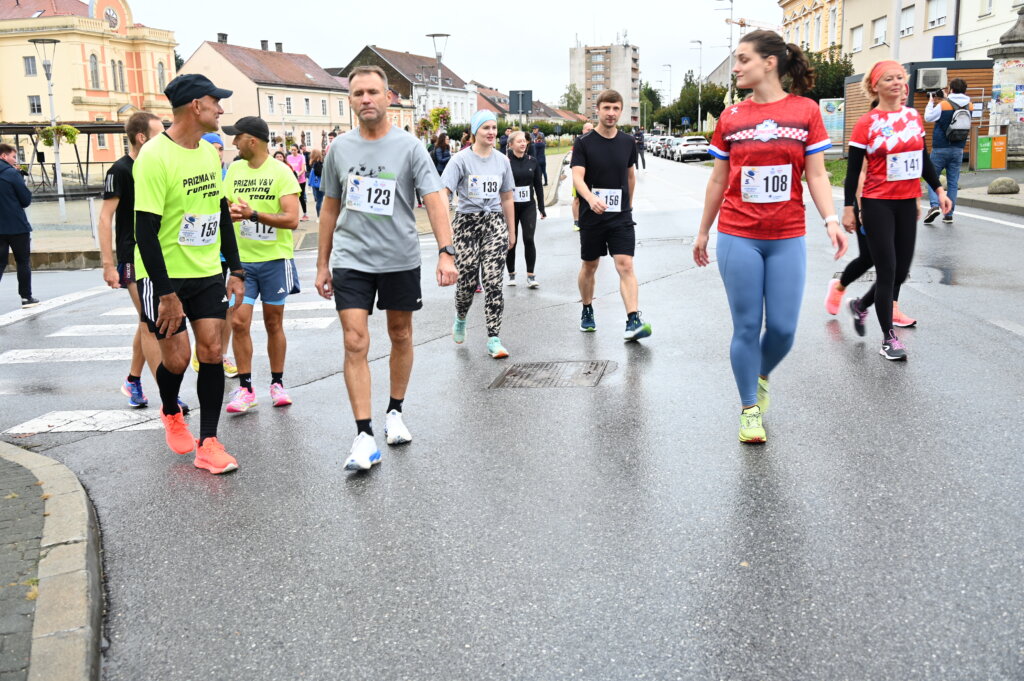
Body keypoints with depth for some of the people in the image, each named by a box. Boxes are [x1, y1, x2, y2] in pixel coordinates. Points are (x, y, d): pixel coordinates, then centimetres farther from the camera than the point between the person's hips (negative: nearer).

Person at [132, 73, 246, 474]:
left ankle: (207, 444, 6)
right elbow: (146, 231, -19)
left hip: (207, 272, 6)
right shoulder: (155, 157, -17)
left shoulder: (209, 153, 7)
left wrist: (235, 270, 12)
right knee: (176, 357, 0)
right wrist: (167, 294, -20)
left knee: (211, 351, -2)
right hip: (165, 276, -6)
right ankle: (171, 413, 34)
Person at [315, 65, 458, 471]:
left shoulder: (408, 146, -5)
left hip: (401, 258, -1)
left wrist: (446, 252, -25)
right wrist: (323, 263, 12)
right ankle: (364, 437, -7)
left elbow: (434, 201, -12)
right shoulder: (340, 148, 4)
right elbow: (330, 208, 12)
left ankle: (395, 413, 32)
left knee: (401, 336, 12)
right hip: (351, 259, 1)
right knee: (355, 342, -9)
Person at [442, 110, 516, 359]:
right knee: (467, 281, 1)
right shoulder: (461, 159, -4)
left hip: (494, 222, 3)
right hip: (467, 222, -3)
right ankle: (460, 319, 34)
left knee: (493, 282, -5)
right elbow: (444, 192, -12)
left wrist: (511, 231, 18)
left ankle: (494, 339, -3)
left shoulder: (502, 161, 10)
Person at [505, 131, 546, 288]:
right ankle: (511, 274, 21)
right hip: (510, 206, -2)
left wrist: (541, 207, 8)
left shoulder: (532, 161, 4)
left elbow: (538, 185, 9)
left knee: (529, 239, -8)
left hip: (528, 206, 2)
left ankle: (530, 275, -1)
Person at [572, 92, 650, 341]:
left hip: (621, 216, 1)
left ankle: (633, 321, -17)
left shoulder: (628, 142, 5)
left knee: (625, 266, -11)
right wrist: (591, 198, -36)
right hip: (591, 216, -1)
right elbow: (577, 177, -18)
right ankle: (587, 311, 35)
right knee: (589, 266, 14)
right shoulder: (584, 143, -6)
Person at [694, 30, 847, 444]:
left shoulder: (805, 111, 0)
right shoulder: (730, 118, 3)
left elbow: (816, 176, -1)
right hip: (738, 238, 0)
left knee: (783, 328, 3)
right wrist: (703, 233, 14)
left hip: (787, 239, 0)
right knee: (746, 327, 3)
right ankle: (750, 409, 18)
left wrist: (831, 220, -16)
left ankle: (761, 376, 35)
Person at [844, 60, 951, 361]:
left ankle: (860, 306, 35)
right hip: (878, 204, -5)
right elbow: (853, 169, -6)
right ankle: (889, 338, 8)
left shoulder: (914, 117, 7)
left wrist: (939, 189, 12)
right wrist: (848, 208, -8)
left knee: (901, 271, 8)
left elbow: (924, 159, 16)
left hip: (907, 203, 6)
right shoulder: (866, 123, -8)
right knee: (887, 271, -4)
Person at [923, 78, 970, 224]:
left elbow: (928, 118, -1)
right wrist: (946, 99, 20)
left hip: (940, 148, -4)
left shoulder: (943, 105, -12)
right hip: (958, 149, 4)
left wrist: (931, 101, 11)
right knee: (953, 182, 7)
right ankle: (949, 214, 7)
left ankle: (934, 205, -15)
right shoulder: (968, 106, 3)